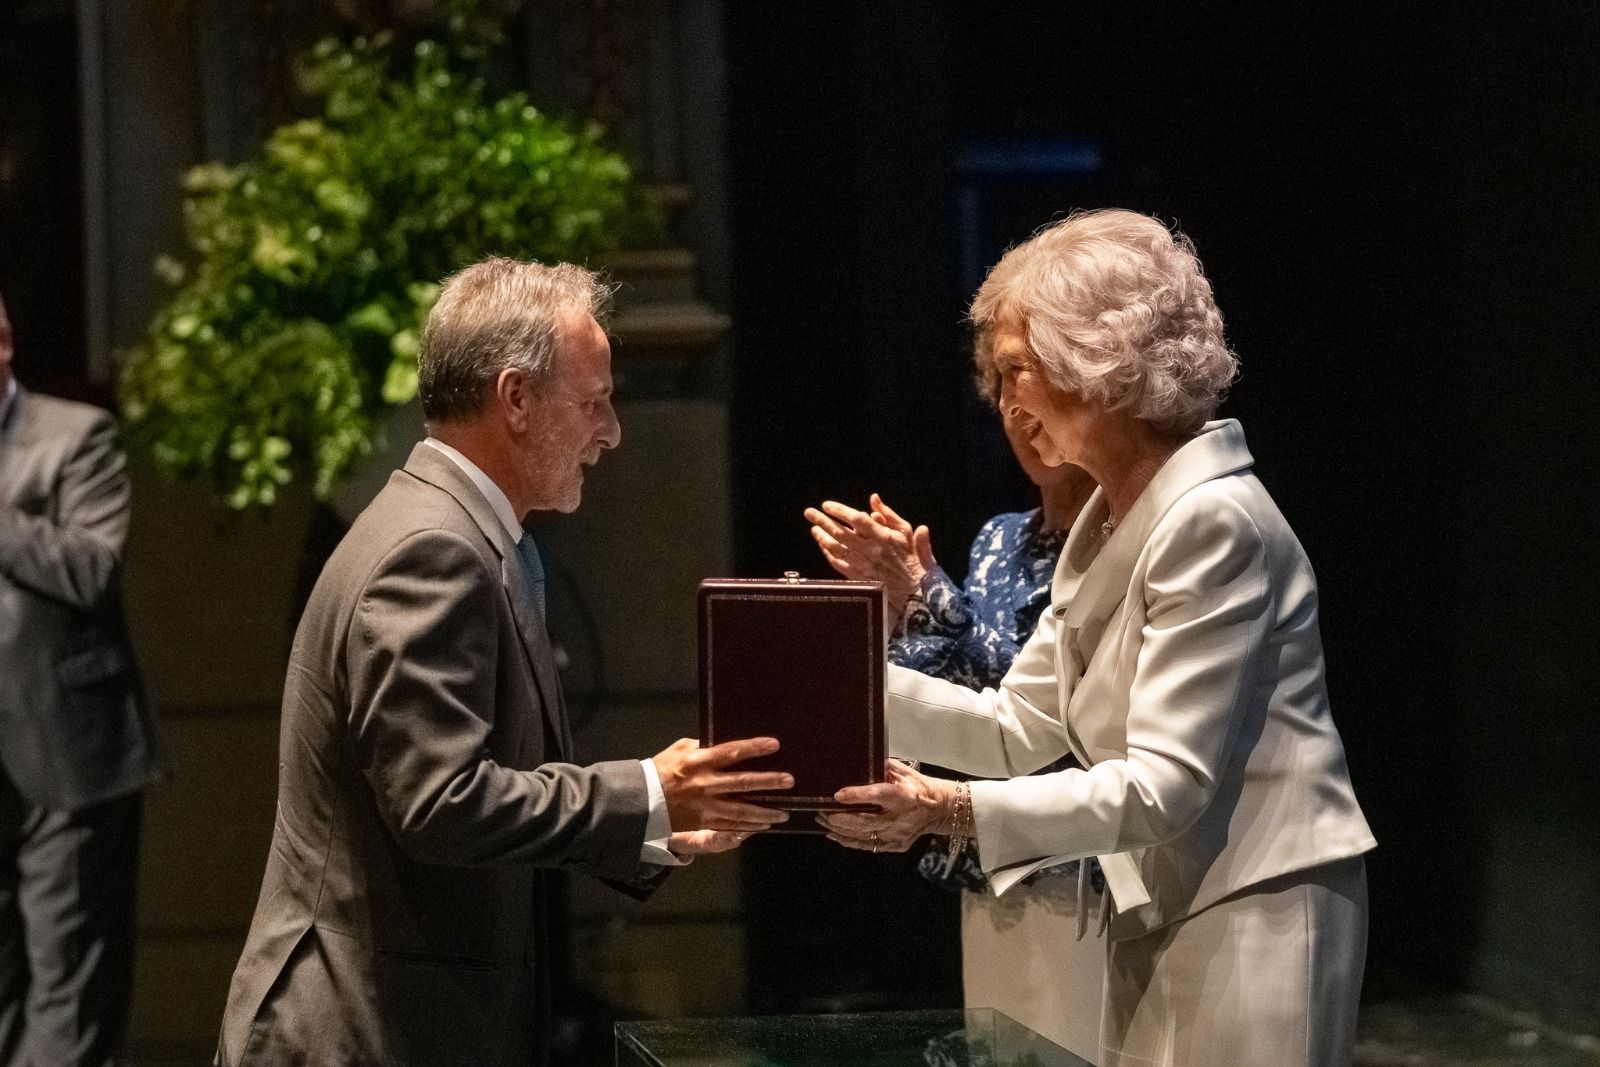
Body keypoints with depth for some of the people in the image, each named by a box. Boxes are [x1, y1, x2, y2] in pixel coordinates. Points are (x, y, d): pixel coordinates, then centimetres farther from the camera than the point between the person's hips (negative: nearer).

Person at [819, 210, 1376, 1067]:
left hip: (1253, 921, -9)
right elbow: (1020, 726, 11)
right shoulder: (1106, 522, 12)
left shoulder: (1212, 522, -18)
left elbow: (1165, 784, -23)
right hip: (1161, 919, 9)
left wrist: (956, 812, -30)